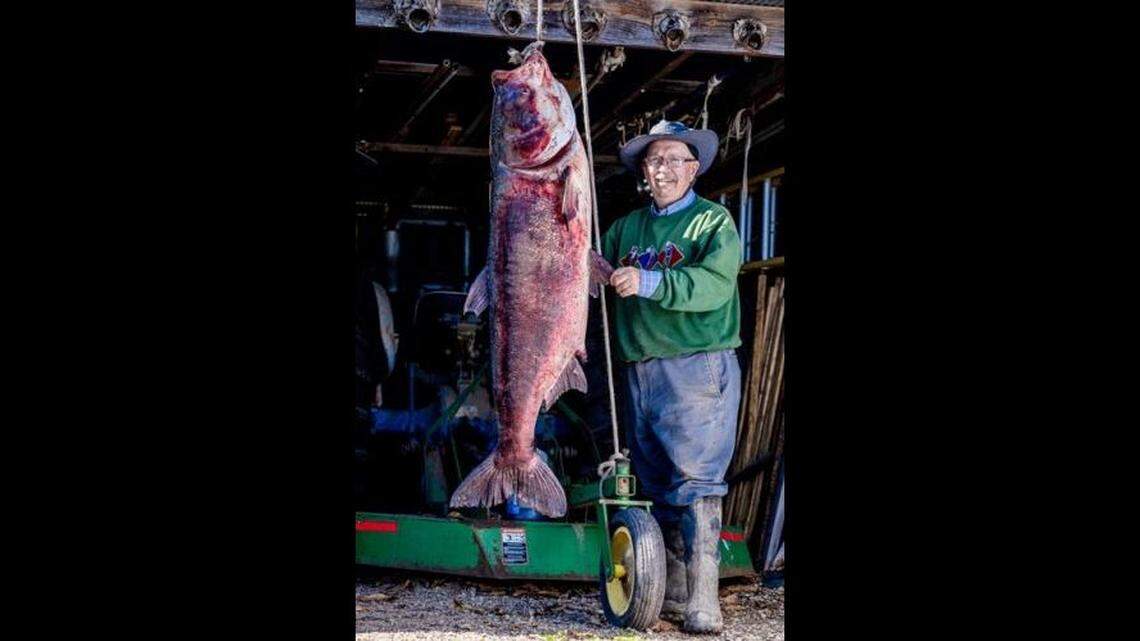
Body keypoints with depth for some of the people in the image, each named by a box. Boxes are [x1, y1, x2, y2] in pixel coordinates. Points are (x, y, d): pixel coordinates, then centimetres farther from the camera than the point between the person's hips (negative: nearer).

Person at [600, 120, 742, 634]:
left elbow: (715, 284, -15)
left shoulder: (713, 221, 2)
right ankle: (672, 594, 14)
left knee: (697, 482, -11)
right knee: (658, 487, 8)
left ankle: (703, 602, -10)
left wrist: (649, 282, -25)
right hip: (639, 373, 6)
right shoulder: (625, 228, 18)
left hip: (698, 368, -6)